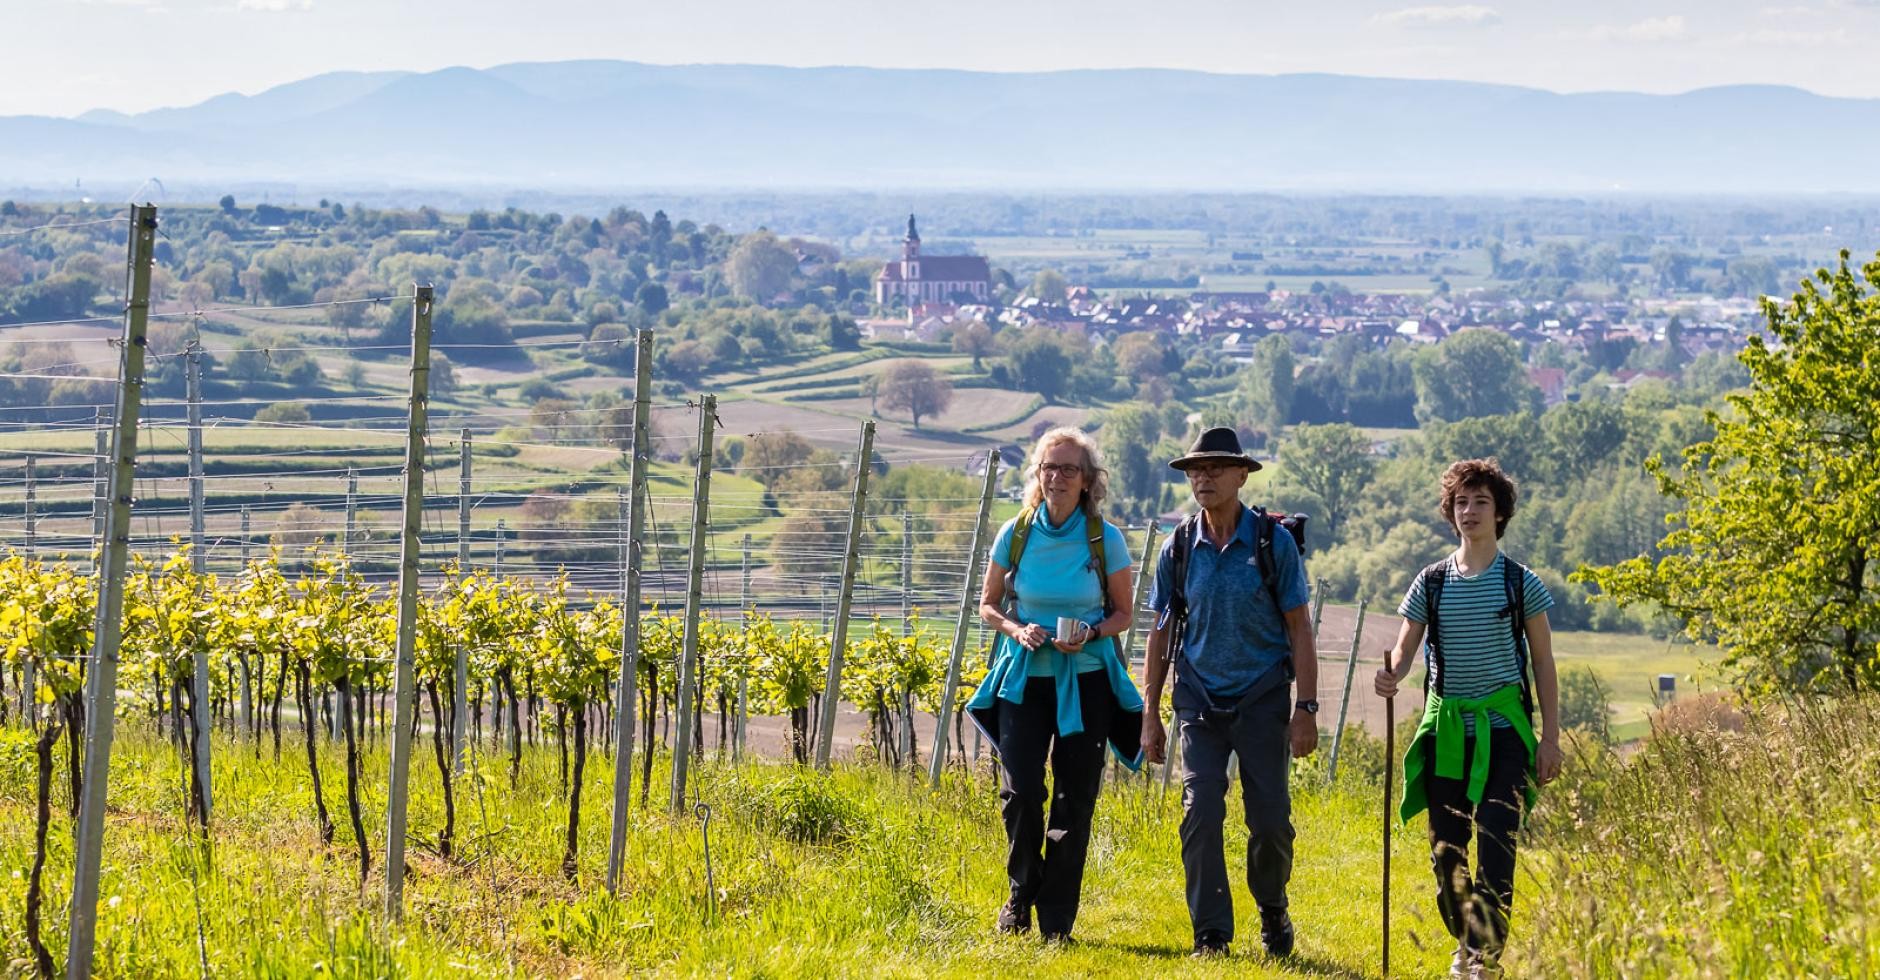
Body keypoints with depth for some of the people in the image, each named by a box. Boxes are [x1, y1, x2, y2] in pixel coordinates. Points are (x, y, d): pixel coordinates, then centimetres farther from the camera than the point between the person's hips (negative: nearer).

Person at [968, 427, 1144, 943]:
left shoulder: (1106, 539, -3)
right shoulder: (1015, 535, -1)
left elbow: (1122, 612, 5)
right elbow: (988, 605, 9)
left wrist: (1091, 634, -15)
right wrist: (1016, 629, -12)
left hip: (1085, 681, -1)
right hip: (1025, 677, 1)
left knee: (1075, 800, 0)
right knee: (1020, 792, -9)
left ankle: (1057, 918, 10)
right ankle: (1022, 892, 15)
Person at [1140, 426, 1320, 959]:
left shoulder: (1273, 541, -4)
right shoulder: (1179, 548, 3)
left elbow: (1299, 628, -2)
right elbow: (1161, 632, 10)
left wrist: (1306, 709, -8)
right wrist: (1150, 715, 6)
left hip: (1262, 699, -2)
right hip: (1199, 700, 2)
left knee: (1270, 819, 0)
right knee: (1200, 815, -9)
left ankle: (1273, 914, 26)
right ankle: (1211, 935, -2)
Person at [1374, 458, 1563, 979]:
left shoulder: (1521, 584, 2)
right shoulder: (1431, 583, 7)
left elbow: (1543, 663, 4)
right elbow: (1403, 651, 4)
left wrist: (1550, 736, 0)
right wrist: (1390, 675, -20)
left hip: (1504, 727, -3)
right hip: (1446, 728, 3)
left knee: (1496, 846, -12)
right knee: (1446, 848, 6)